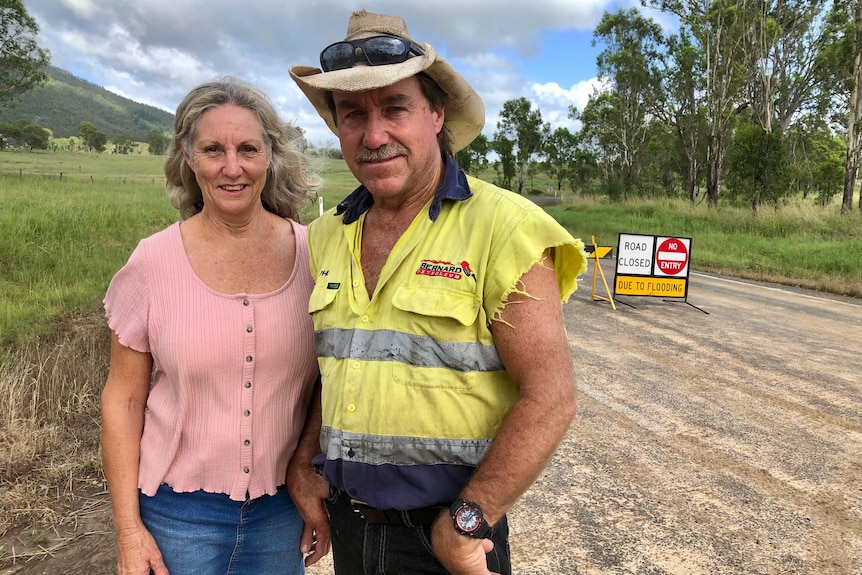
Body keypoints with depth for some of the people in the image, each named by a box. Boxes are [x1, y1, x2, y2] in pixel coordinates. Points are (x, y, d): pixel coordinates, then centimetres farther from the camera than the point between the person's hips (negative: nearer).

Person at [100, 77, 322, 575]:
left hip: (282, 508, 1)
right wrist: (128, 528, -3)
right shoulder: (152, 263, -9)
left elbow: (328, 381, 3)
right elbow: (123, 400, -3)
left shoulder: (312, 253, -7)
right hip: (179, 512, -1)